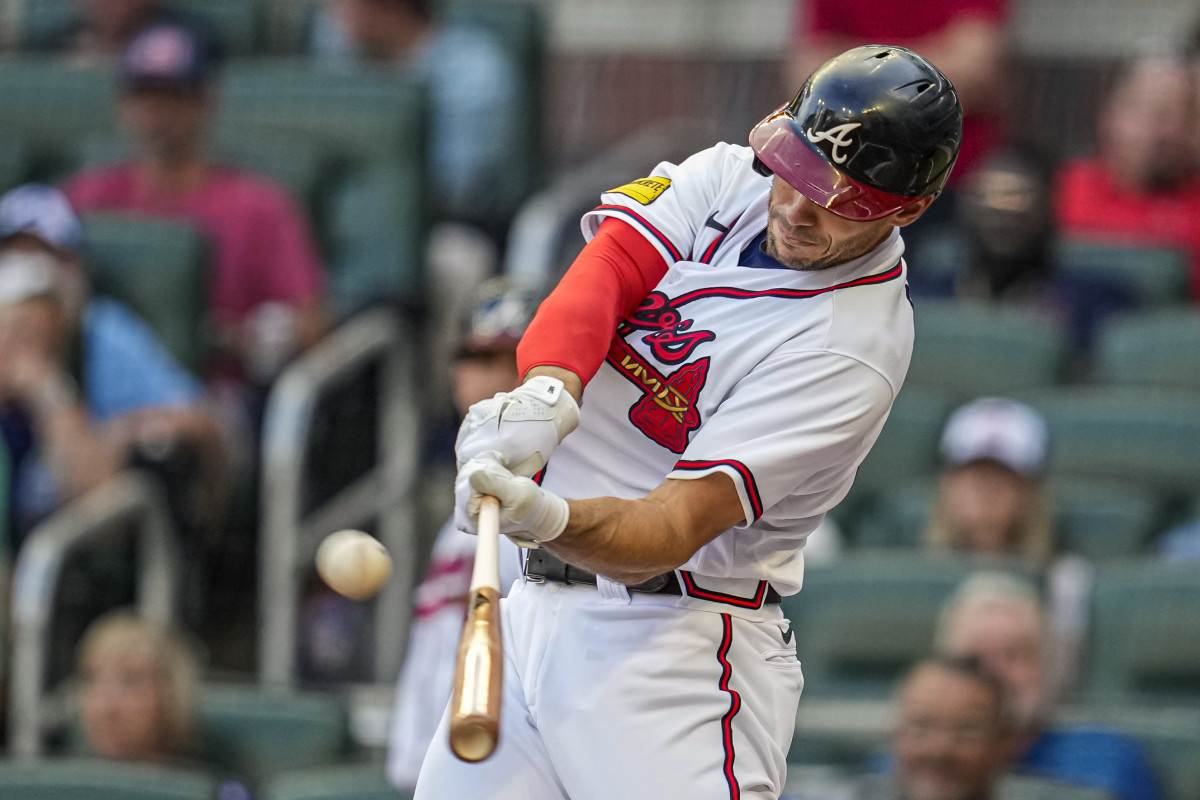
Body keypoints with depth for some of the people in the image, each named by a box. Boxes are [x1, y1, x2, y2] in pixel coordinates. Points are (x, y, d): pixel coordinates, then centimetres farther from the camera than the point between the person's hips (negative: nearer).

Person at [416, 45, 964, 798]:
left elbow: (674, 530, -24)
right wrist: (547, 393, -33)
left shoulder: (854, 348, -17)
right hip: (533, 609, 6)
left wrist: (548, 520, -43)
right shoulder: (729, 179, 4)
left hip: (678, 645, -6)